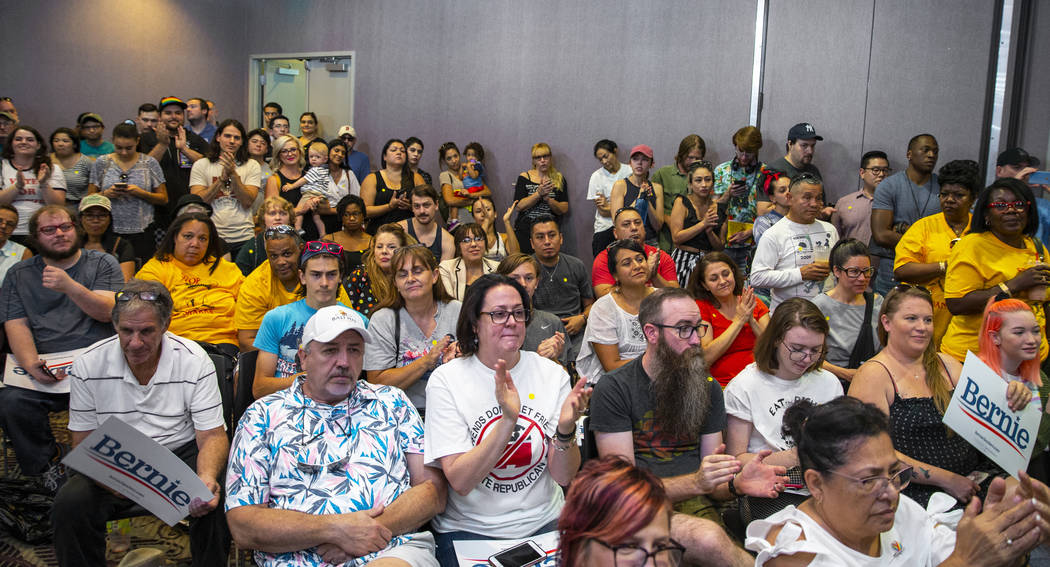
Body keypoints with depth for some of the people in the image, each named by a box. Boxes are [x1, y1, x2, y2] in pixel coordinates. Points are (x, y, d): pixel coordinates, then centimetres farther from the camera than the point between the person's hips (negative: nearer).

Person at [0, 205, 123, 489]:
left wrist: (70, 286, -21)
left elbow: (107, 311, -3)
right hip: (43, 366, 2)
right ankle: (49, 466, -3)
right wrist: (30, 363, -14)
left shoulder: (103, 263, 12)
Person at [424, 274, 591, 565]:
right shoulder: (446, 380, -6)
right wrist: (508, 421, -26)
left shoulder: (552, 374, 1)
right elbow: (459, 482, -15)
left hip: (544, 522, 3)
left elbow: (564, 476, -2)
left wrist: (566, 429, -22)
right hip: (469, 529, -3)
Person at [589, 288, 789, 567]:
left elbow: (710, 482, 11)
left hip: (694, 504, 4)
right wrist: (695, 482, -24)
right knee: (707, 537, -33)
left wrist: (736, 483, -14)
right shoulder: (614, 389, -5)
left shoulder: (708, 388, 12)